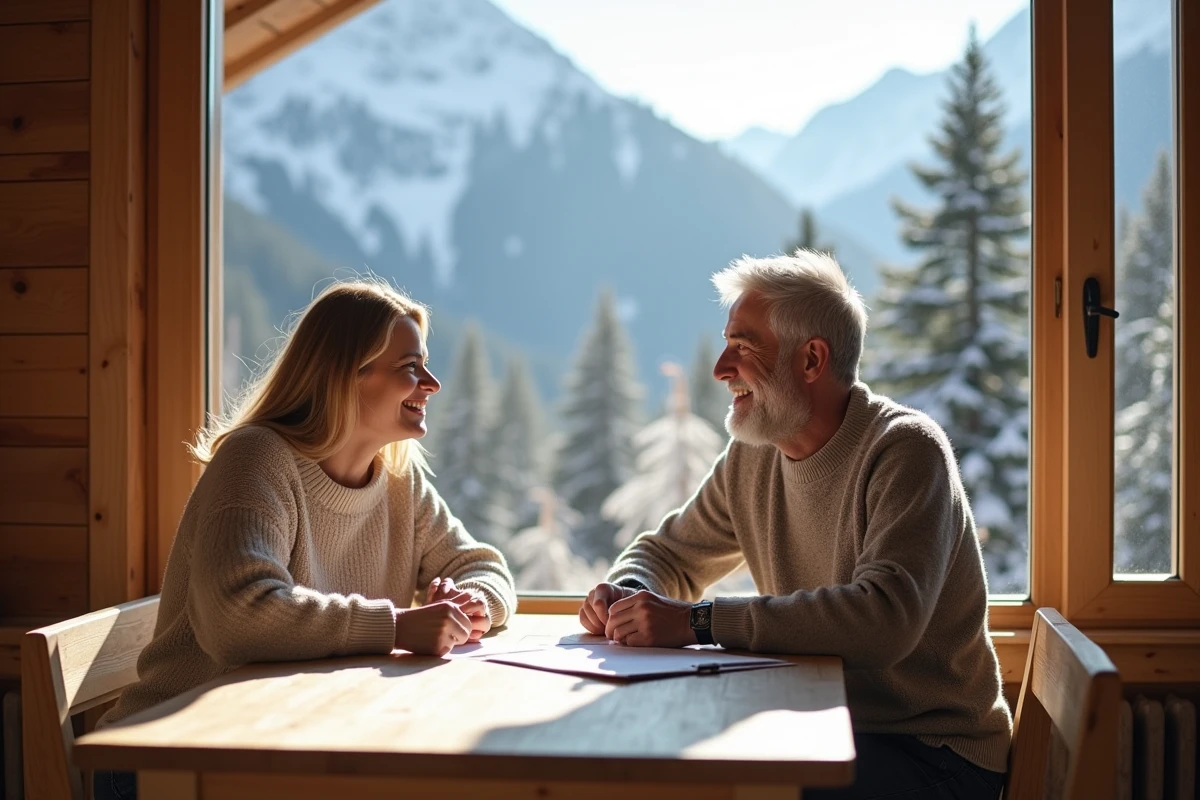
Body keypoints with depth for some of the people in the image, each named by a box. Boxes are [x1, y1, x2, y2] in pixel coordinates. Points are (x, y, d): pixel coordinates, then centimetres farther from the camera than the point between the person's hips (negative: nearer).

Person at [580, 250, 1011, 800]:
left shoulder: (904, 450, -18)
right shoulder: (751, 456, 4)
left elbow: (884, 618, -32)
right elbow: (670, 555, 17)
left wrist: (697, 620, -32)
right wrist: (626, 593, -8)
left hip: (933, 752, -6)